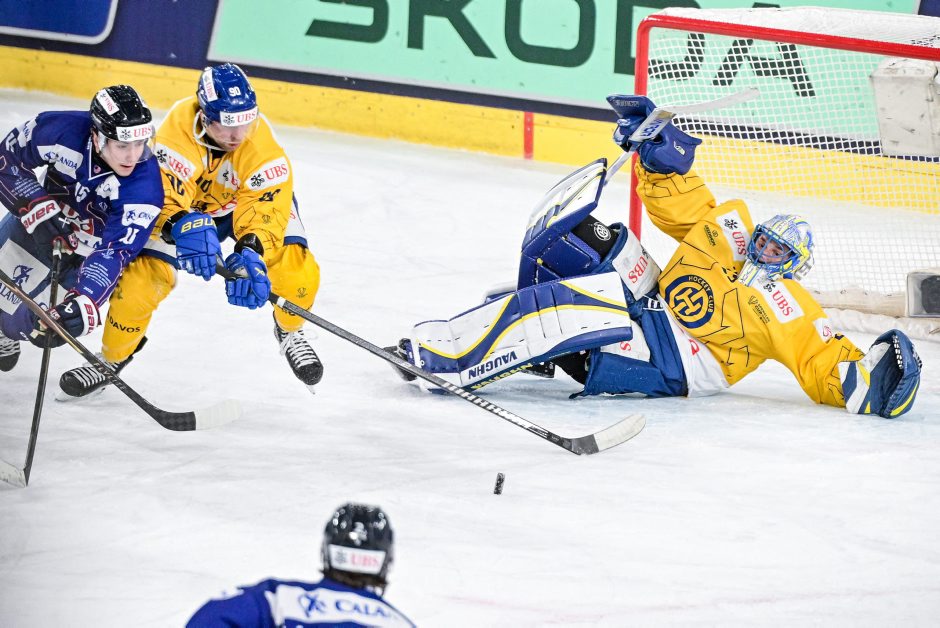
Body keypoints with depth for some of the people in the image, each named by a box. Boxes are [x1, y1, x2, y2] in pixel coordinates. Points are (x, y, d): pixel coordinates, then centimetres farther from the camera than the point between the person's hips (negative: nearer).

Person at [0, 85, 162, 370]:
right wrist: (37, 206, -27)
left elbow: (115, 251, -41)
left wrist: (85, 301, -55)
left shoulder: (144, 185, -36)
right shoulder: (60, 130, -31)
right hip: (36, 226, 2)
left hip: (88, 254, -2)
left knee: (44, 330, -4)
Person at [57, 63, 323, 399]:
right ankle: (112, 357, 14)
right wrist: (185, 226, -63)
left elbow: (264, 210, -38)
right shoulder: (177, 129, -38)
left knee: (299, 271, -20)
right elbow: (164, 195, -42)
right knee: (142, 275, -14)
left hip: (249, 198, 0)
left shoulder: (263, 145, -36)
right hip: (188, 201, 0)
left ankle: (290, 331, 15)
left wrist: (252, 254, -57)